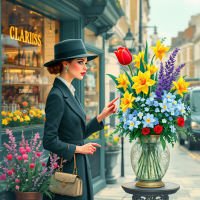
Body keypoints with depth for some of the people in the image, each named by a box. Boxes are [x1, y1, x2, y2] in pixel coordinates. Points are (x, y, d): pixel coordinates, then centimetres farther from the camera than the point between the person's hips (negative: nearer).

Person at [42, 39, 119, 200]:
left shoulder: (70, 93, 10)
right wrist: (78, 149, -12)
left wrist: (102, 116, 6)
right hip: (65, 168, -9)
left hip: (79, 167, 9)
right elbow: (49, 141, -21)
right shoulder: (57, 96, -17)